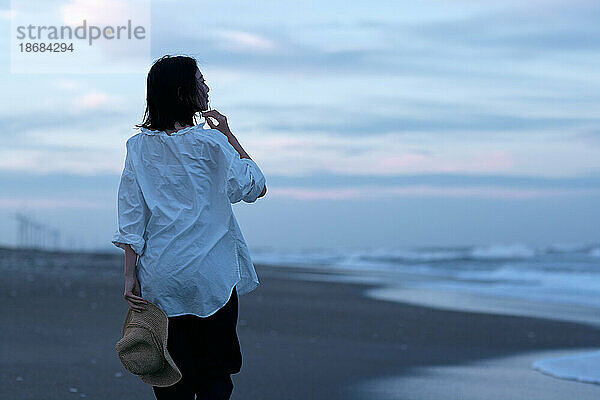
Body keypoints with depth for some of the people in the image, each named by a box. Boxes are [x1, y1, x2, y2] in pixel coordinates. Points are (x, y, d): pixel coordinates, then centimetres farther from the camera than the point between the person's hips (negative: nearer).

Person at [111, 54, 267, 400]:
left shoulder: (139, 146, 3)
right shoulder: (209, 143, -9)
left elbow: (132, 217, -1)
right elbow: (255, 187, -1)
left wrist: (131, 276, 0)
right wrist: (229, 135, 5)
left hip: (159, 280, 3)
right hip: (210, 276, -3)